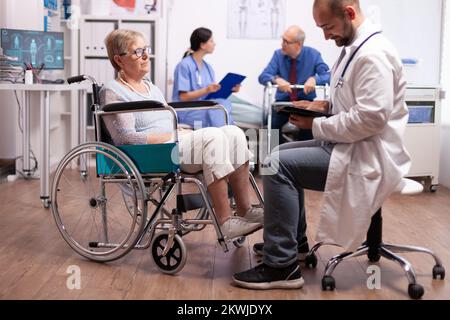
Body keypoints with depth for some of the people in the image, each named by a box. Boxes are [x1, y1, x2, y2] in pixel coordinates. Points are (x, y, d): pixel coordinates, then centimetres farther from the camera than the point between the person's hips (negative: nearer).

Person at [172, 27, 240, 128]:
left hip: (206, 108, 7)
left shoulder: (208, 67, 16)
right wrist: (206, 90, -23)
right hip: (188, 113, -6)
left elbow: (214, 93, 16)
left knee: (224, 104, -26)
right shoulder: (184, 66, -7)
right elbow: (183, 97, -12)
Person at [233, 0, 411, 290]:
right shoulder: (356, 47, 12)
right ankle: (293, 243, 22)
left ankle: (282, 266, -10)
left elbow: (370, 119, -27)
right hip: (351, 145, 11)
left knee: (278, 166, -17)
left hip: (367, 156, -11)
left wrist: (316, 124, -16)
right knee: (283, 155, 17)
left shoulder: (373, 54, -20)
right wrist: (326, 105, 5)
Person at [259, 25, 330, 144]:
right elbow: (263, 77, -9)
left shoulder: (313, 55, -3)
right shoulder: (278, 54, -1)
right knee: (272, 123, -28)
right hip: (283, 102, 1)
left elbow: (328, 76, -10)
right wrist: (277, 79, -31)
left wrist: (314, 79, -32)